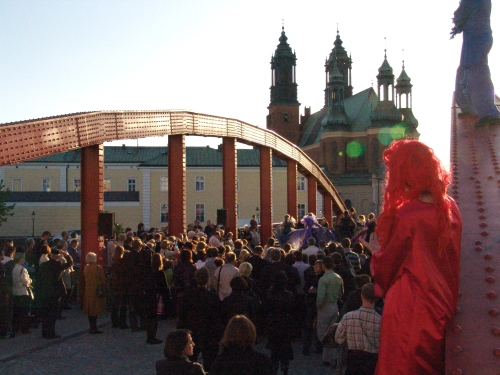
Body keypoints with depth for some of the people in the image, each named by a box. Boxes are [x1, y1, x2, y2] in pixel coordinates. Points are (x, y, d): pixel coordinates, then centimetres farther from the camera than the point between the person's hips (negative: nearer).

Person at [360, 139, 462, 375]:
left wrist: (375, 250, 12)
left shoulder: (406, 215, -20)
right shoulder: (450, 207, 1)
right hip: (442, 307, 7)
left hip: (410, 308, -7)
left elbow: (388, 264, -8)